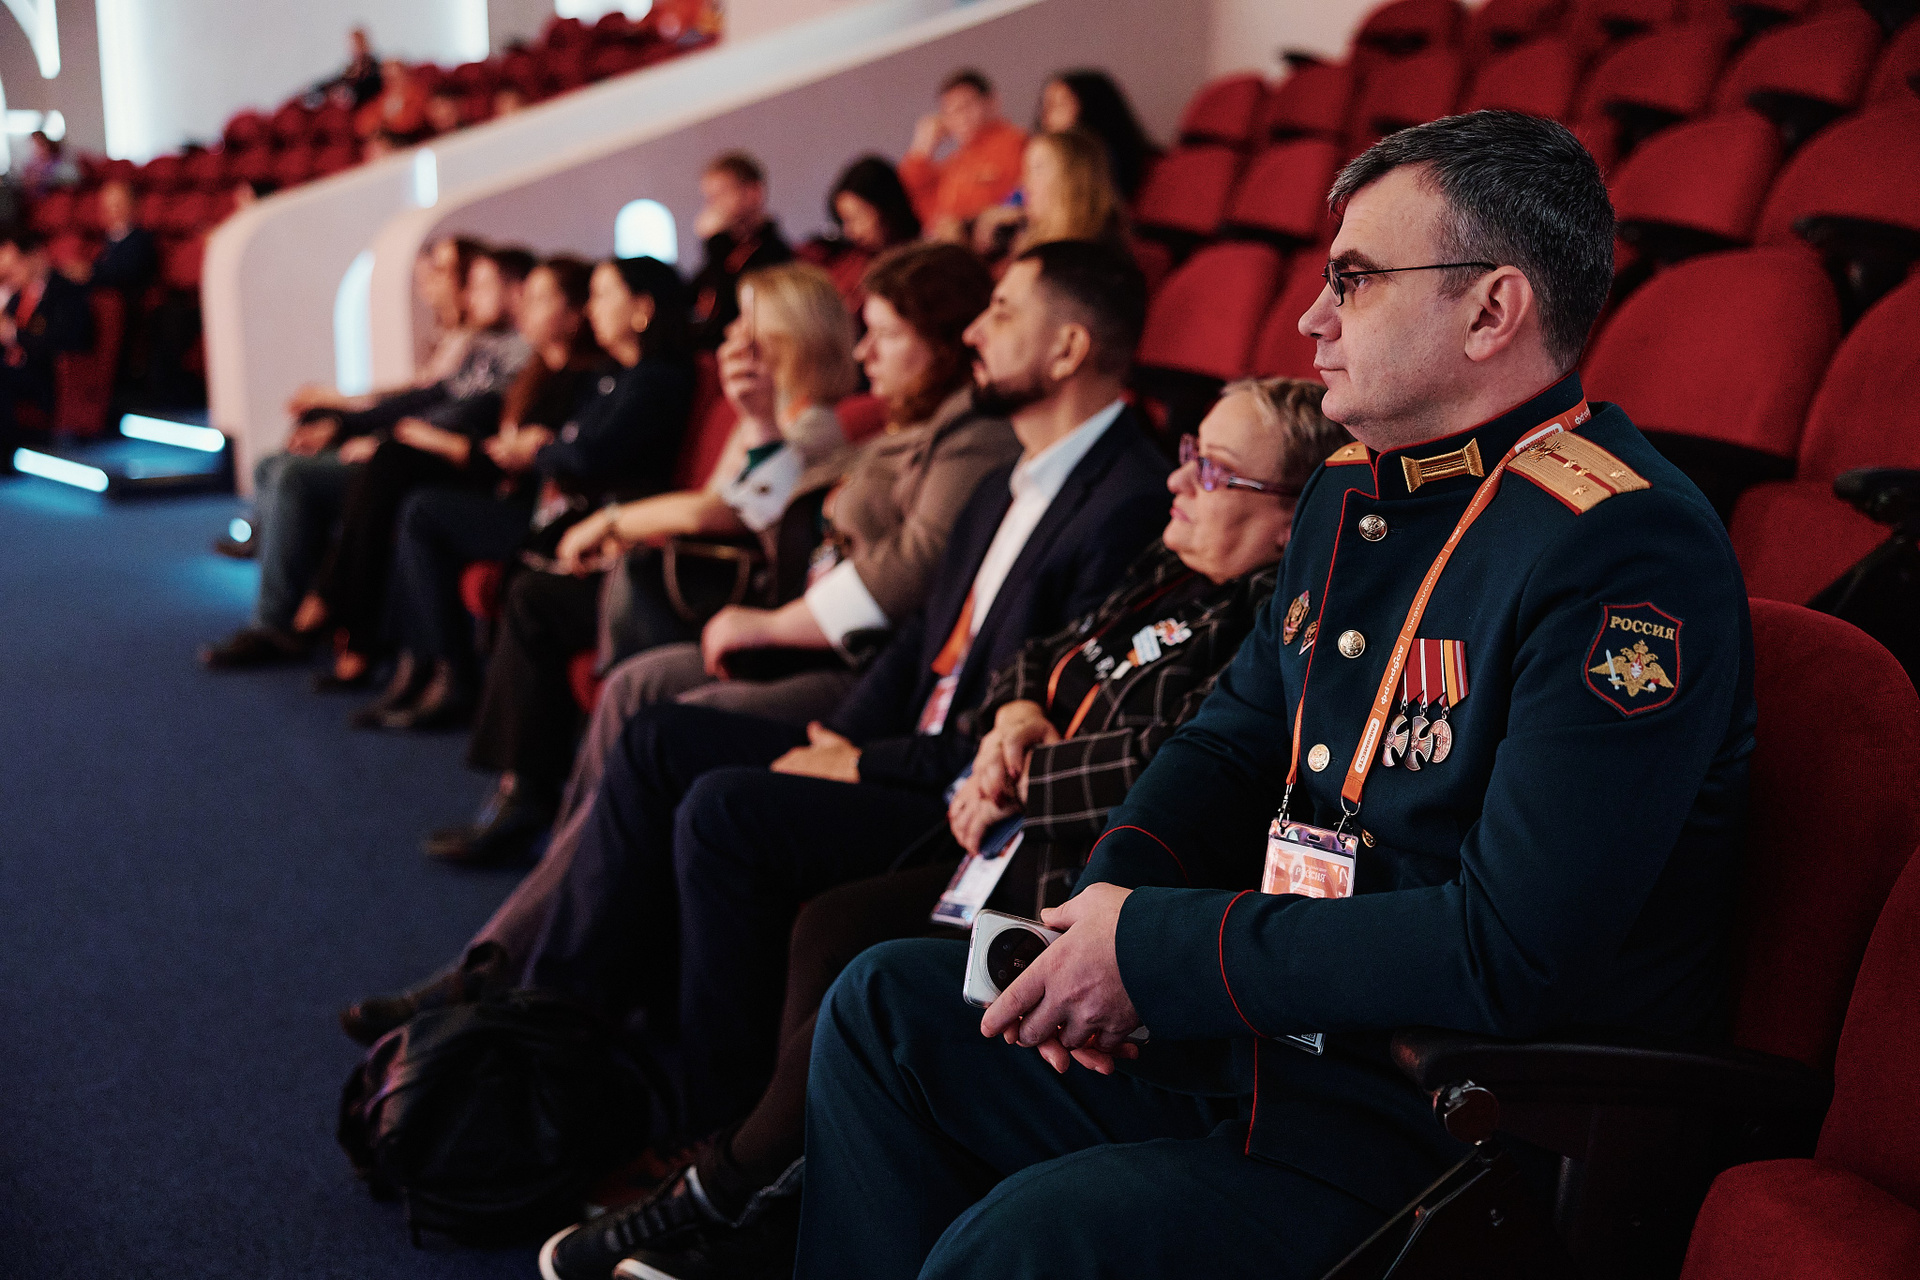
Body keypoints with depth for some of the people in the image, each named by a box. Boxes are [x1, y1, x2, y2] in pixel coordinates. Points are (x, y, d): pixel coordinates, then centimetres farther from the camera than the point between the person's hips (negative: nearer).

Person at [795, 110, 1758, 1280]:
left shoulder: (1627, 555, -21)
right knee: (890, 1003, 9)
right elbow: (1240, 731, 19)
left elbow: (1512, 950, -27)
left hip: (1448, 1135, -9)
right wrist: (1115, 897, -2)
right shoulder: (1351, 491, 8)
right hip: (1262, 1034, 9)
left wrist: (1160, 948, -20)